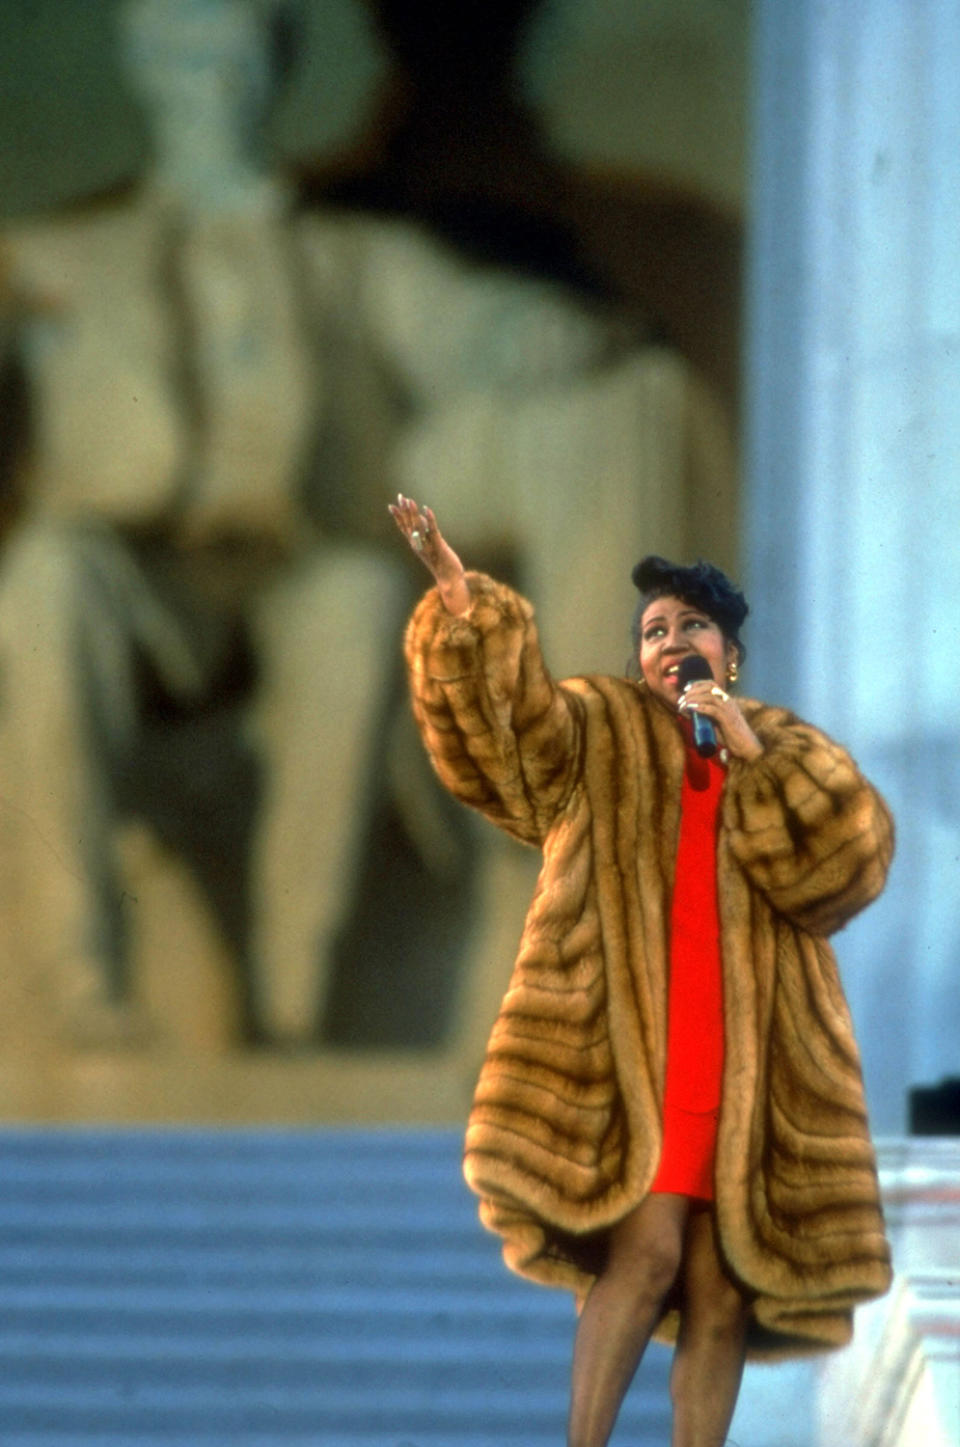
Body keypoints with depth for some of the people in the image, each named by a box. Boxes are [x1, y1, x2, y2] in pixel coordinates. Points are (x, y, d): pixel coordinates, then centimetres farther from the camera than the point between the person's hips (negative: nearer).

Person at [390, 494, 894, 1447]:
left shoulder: (788, 755, 17)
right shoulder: (597, 735, 11)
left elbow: (850, 857, -1)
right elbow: (503, 719, -10)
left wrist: (754, 756, -8)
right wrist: (461, 606, -27)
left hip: (747, 1062, 3)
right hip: (626, 1039, -3)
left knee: (722, 1292, 0)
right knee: (647, 1247, -20)